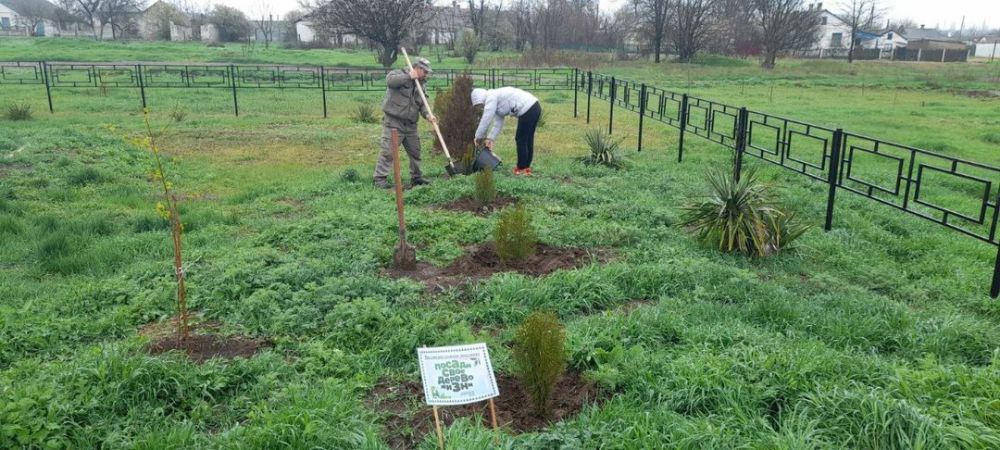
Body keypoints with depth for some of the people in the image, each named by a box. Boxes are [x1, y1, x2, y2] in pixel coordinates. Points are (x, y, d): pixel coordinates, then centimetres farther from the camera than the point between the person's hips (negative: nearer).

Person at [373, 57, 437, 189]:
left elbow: (422, 104, 8)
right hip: (393, 123, -7)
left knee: (415, 152, 14)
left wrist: (428, 114, -12)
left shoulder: (421, 84, 15)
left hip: (410, 125, 7)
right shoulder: (399, 74, -4)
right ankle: (380, 179, -3)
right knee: (388, 152, -9)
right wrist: (409, 76, -21)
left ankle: (416, 177, 29)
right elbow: (390, 80, -27)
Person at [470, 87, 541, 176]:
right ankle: (526, 166, 25)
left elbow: (486, 119, -10)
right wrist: (491, 139, 13)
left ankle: (522, 168, 9)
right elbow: (498, 123, 19)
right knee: (528, 140, 16)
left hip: (528, 110, -10)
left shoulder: (491, 97, -8)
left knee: (521, 140, 1)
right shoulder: (496, 99, 21)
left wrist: (478, 137, 0)